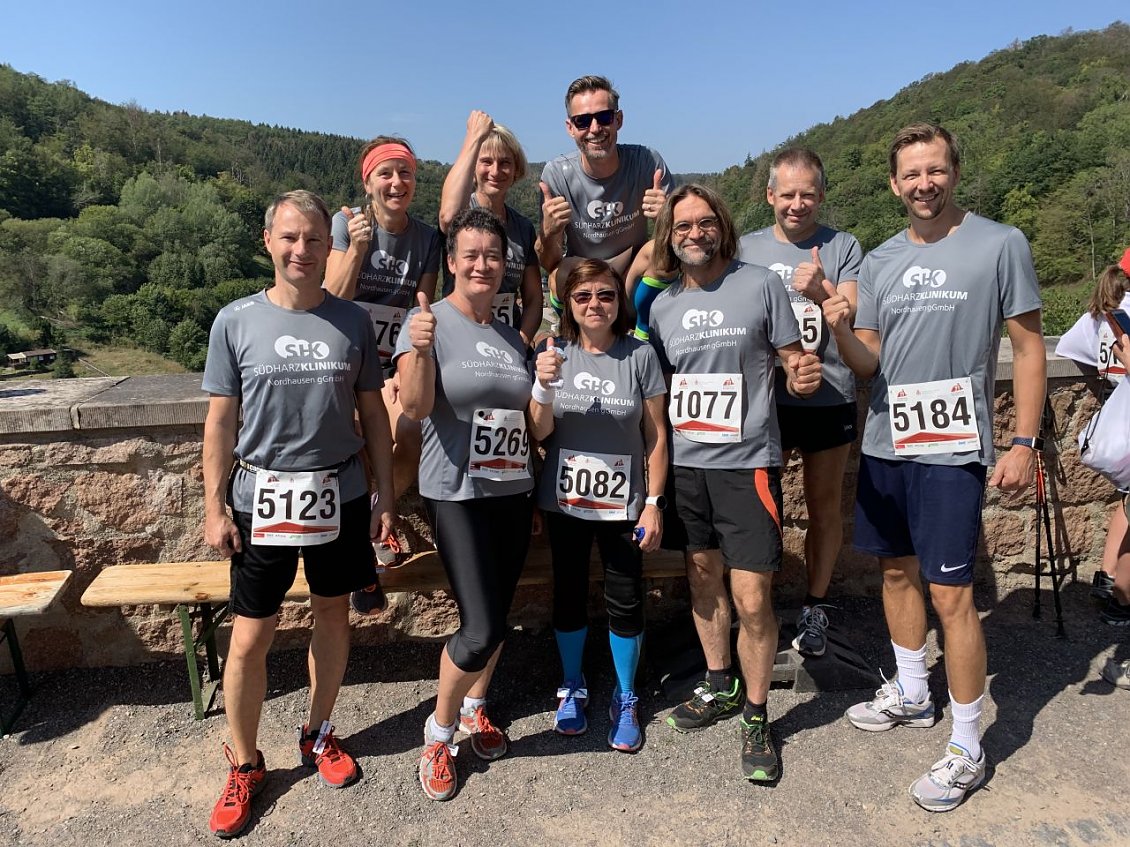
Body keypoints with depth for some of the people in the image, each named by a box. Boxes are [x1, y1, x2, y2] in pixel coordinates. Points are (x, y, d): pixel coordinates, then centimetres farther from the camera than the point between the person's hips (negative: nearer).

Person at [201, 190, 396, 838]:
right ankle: (245, 766, 26)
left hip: (340, 496, 2)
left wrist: (387, 497, 2)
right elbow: (221, 421, 0)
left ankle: (319, 734, 36)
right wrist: (215, 506, -2)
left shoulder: (352, 322, -1)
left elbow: (374, 414, 4)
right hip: (262, 499, -1)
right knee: (250, 639, 4)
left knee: (333, 615, 14)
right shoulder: (236, 321, -4)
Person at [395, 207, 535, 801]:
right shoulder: (429, 321, -7)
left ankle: (474, 708, 39)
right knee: (482, 629, -11)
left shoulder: (512, 337, 11)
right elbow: (414, 407, -22)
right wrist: (420, 349, -36)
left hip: (513, 491, 6)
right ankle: (438, 733, 16)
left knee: (498, 617, 13)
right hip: (456, 494, -6)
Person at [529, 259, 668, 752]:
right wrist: (544, 385, -23)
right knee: (569, 595, 14)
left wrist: (654, 502, -5)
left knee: (626, 601, 6)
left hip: (623, 503, -1)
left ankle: (625, 699, 27)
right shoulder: (555, 354, -3)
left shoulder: (639, 356, -6)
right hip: (565, 502, 1)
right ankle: (572, 688, 35)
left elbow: (656, 435, -2)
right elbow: (539, 434, -6)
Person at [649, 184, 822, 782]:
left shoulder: (760, 285, -3)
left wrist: (801, 377, -22)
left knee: (752, 598, -6)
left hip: (745, 462, -4)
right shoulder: (662, 305, 8)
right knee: (703, 578, 16)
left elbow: (794, 364, 1)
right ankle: (720, 687, 37)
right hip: (684, 462, 5)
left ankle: (756, 717, 15)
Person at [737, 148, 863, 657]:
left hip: (829, 400, -1)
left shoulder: (843, 248, 0)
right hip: (764, 399, 1)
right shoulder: (746, 248, 5)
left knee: (825, 507, 10)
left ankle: (815, 606, 26)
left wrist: (821, 292, -30)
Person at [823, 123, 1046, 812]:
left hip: (953, 448, -5)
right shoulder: (880, 261, 9)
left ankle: (967, 748, 12)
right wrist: (842, 329, -15)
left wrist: (1025, 442, -9)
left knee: (950, 593, -4)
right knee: (898, 571, 16)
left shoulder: (1001, 245, -4)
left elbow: (1029, 347, -3)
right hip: (884, 444, 6)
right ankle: (911, 694, 37)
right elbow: (867, 363, 7)